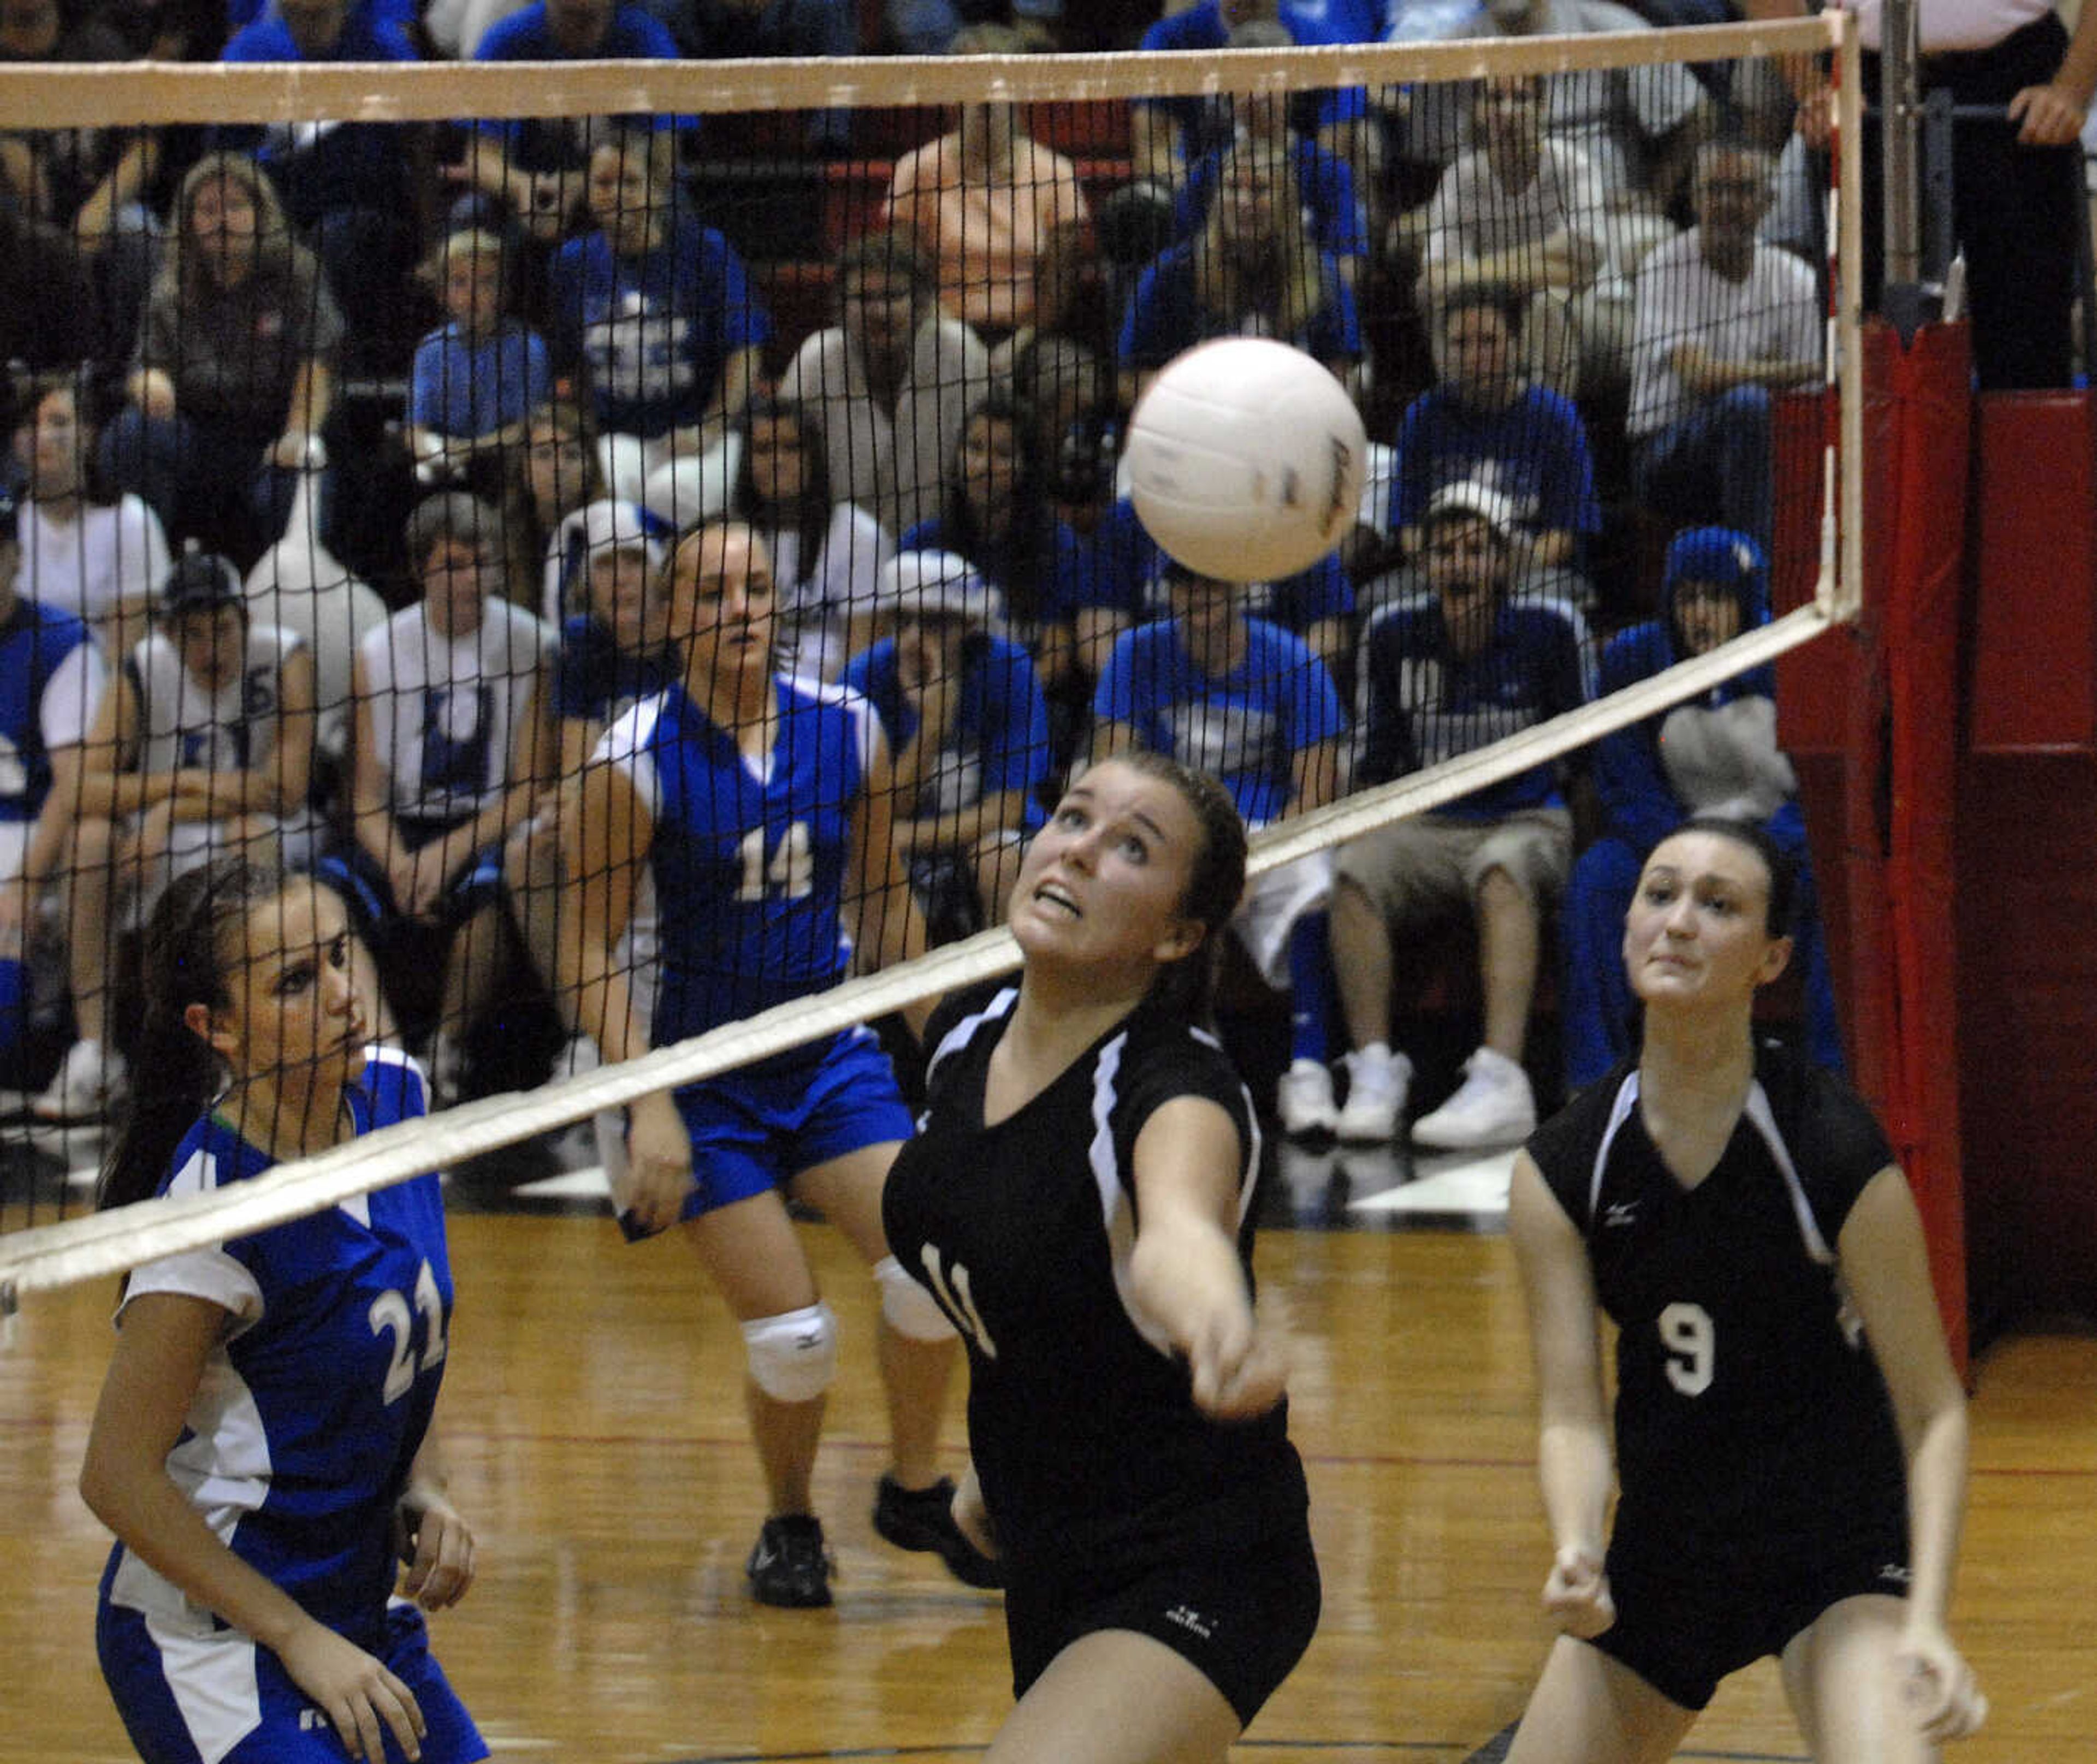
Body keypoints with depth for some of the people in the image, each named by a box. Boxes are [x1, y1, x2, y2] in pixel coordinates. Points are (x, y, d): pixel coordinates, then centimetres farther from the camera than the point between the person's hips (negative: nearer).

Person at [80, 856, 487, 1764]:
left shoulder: (392, 1095, -2)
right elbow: (118, 1475, -19)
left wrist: (423, 1492, 2)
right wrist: (299, 1641, -17)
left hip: (361, 1611, 8)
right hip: (212, 1646, -8)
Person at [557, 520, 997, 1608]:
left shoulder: (845, 732, -2)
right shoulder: (639, 760, -13)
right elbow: (589, 950, -11)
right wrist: (651, 1108, -18)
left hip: (833, 1055, 3)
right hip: (704, 1077, -3)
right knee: (792, 1335, -10)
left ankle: (916, 1491, 12)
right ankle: (790, 1526, 20)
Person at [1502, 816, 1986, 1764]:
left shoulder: (1837, 1154, -20)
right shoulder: (1557, 1173, -9)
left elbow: (1932, 1408, -14)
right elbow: (1571, 1414, -11)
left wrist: (1927, 1619, -25)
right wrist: (1575, 1554, -32)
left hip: (1840, 1552, -4)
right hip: (1660, 1559, 4)